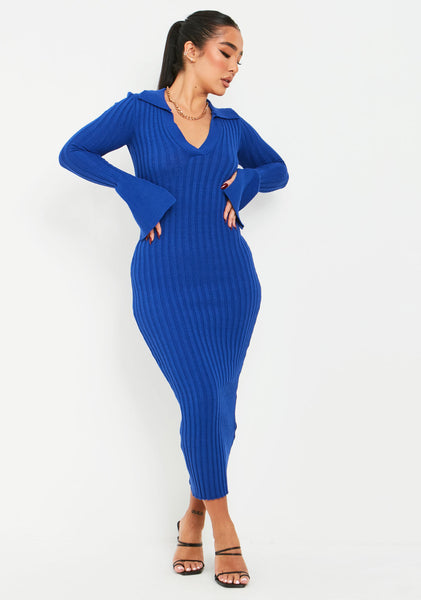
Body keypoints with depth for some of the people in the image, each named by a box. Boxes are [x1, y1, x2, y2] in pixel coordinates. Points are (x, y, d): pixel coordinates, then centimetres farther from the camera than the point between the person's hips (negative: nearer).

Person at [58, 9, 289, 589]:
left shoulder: (231, 124, 11)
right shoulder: (139, 111, 0)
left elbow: (277, 169, 23)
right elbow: (73, 153, -3)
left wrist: (242, 183, 3)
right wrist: (136, 189, -11)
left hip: (231, 278, 4)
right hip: (164, 283, -4)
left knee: (219, 407, 5)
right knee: (204, 401, -11)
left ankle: (194, 516, 26)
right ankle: (223, 531, 7)